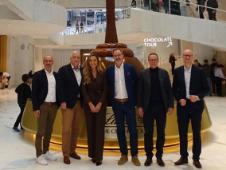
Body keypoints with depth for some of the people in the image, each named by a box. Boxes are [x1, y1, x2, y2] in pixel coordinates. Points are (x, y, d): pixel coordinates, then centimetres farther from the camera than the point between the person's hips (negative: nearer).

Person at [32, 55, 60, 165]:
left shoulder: (56, 75, 9)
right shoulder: (38, 75, -4)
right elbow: (34, 93, -8)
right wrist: (35, 108, -13)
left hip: (53, 106, 5)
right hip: (42, 106, -5)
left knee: (49, 131, 13)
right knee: (41, 131, -1)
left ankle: (46, 152, 26)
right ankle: (39, 155, 8)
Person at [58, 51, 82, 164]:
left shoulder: (82, 70, 9)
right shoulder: (63, 70, -4)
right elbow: (60, 87, -8)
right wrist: (62, 102, -15)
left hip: (79, 102, 5)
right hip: (68, 103, -5)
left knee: (75, 129, 11)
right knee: (66, 129, -3)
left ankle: (72, 151, 24)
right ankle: (66, 154, 8)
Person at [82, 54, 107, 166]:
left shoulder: (102, 73, 2)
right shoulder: (85, 74, 3)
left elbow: (105, 90, -1)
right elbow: (84, 90, -1)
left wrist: (99, 104, -11)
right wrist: (90, 104, -11)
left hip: (100, 104, -1)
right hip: (89, 104, 1)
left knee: (99, 129, -3)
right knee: (90, 128, 4)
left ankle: (99, 156, 0)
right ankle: (92, 154, 14)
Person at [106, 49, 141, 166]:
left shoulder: (130, 68, -1)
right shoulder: (109, 70, 3)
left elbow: (136, 85, 2)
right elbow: (108, 86, 8)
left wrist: (136, 101, -1)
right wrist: (110, 101, 2)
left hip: (129, 103, -1)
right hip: (116, 104, 2)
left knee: (132, 130, 2)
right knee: (120, 130, 9)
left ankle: (134, 155, 15)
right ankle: (124, 155, 21)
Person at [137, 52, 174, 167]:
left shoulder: (164, 73, 5)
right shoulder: (143, 74, 2)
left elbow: (169, 90, 4)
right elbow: (140, 91, 1)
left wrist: (170, 105, -2)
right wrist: (140, 106, -5)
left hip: (161, 107, 1)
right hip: (148, 107, -1)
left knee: (161, 133, 8)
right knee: (148, 133, 5)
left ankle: (159, 156, 21)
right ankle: (149, 156, 17)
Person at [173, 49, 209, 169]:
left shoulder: (199, 71, -3)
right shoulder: (177, 71, 3)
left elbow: (206, 88, -1)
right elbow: (174, 89, 7)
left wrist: (198, 96, -17)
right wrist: (179, 99, -8)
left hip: (196, 105, -2)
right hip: (182, 105, 2)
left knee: (196, 132, 8)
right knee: (182, 132, 9)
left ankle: (196, 158, 21)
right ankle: (183, 156, 23)